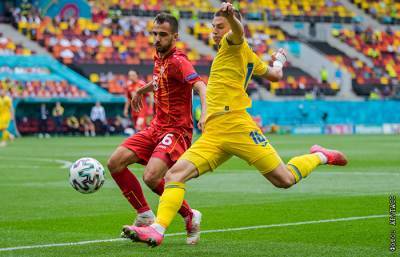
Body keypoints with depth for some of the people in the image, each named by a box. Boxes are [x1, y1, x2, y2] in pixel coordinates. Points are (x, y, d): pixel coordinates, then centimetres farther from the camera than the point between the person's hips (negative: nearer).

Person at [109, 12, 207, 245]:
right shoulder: (159, 58, 11)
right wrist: (141, 91, 50)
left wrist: (205, 114, -48)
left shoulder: (178, 61, -15)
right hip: (156, 127, 9)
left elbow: (201, 87, -31)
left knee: (151, 177, -27)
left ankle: (190, 217, -3)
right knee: (115, 163, -4)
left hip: (177, 130, -8)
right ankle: (145, 217, 8)